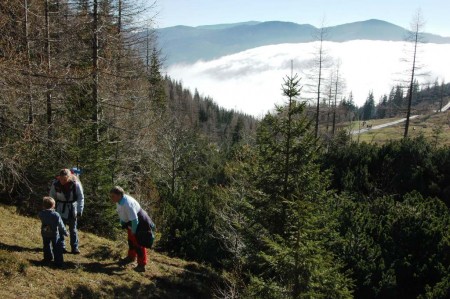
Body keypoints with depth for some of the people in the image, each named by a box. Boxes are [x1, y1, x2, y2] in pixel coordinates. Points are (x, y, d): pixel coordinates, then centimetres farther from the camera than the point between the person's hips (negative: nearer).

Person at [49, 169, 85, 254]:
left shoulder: (76, 184, -19)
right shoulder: (55, 184, -15)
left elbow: (81, 198, -11)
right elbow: (52, 197, -2)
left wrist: (80, 211, -13)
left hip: (72, 209, -1)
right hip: (60, 209, 1)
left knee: (73, 229, 9)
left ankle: (75, 247, 20)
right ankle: (61, 246, 22)